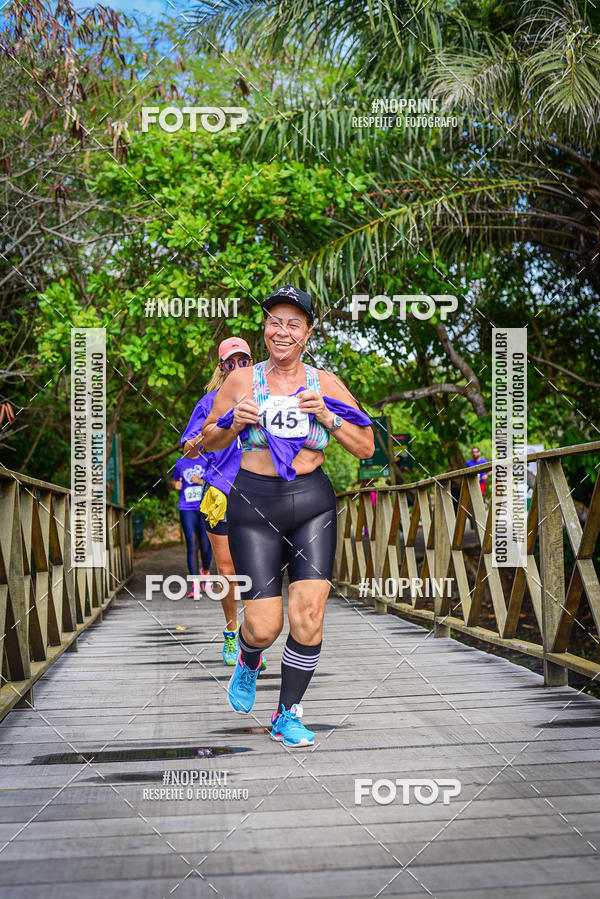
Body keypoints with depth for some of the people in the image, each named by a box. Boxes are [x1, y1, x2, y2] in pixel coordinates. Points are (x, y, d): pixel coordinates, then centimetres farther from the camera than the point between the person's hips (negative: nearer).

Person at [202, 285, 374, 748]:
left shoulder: (325, 384, 5)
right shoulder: (242, 381, 3)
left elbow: (367, 448, 6)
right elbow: (210, 442, 12)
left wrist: (327, 417, -9)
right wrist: (235, 423, -9)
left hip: (312, 503, 1)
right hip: (254, 504, -1)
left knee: (308, 616, -7)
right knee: (264, 627, -5)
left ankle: (288, 715, 13)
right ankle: (248, 662, 34)